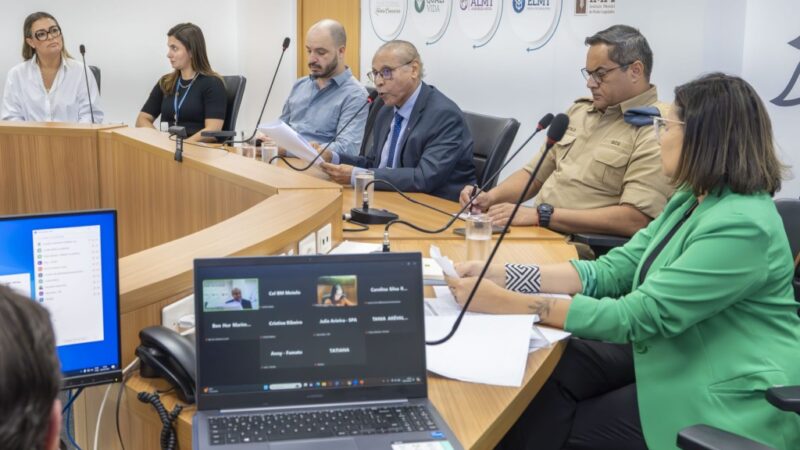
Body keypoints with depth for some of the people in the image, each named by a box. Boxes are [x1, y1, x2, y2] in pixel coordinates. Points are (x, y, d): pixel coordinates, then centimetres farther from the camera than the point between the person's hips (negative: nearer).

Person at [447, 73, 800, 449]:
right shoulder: (691, 200, 5)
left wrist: (507, 303, -28)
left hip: (730, 399, -8)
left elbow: (638, 317, -28)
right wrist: (500, 275, -10)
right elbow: (611, 270, 1)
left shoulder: (742, 226, -26)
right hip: (677, 359, 8)